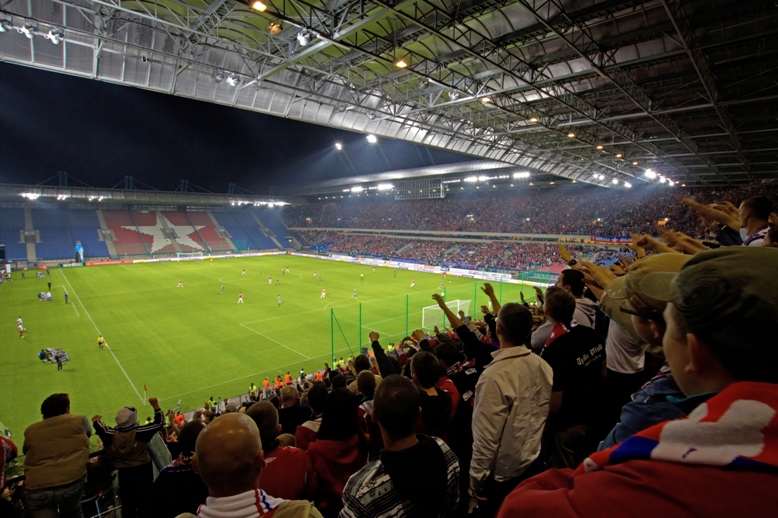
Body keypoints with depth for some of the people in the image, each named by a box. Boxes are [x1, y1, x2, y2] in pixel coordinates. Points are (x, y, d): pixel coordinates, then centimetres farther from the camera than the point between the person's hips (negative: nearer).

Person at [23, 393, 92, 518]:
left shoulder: (31, 430, 14)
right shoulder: (80, 420, 9)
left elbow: (25, 451, 34)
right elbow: (88, 433, 30)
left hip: (37, 490, 0)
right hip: (72, 484, 0)